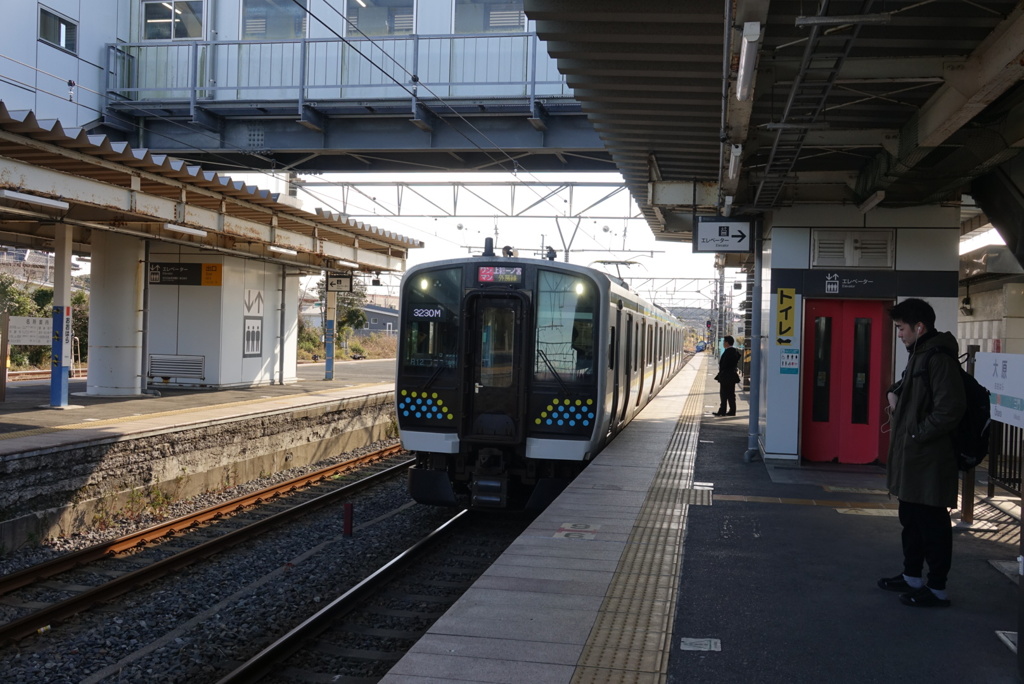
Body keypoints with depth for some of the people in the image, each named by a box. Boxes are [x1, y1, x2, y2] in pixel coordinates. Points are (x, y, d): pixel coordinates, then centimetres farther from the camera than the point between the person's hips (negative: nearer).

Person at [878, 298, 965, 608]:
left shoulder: (939, 359, -18)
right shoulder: (920, 354, 13)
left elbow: (950, 409, -25)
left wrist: (918, 434, -18)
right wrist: (895, 395, 7)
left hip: (929, 460, -10)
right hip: (911, 457, 10)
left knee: (932, 524, -1)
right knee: (911, 520, 18)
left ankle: (937, 589, 7)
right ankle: (912, 578, 30)